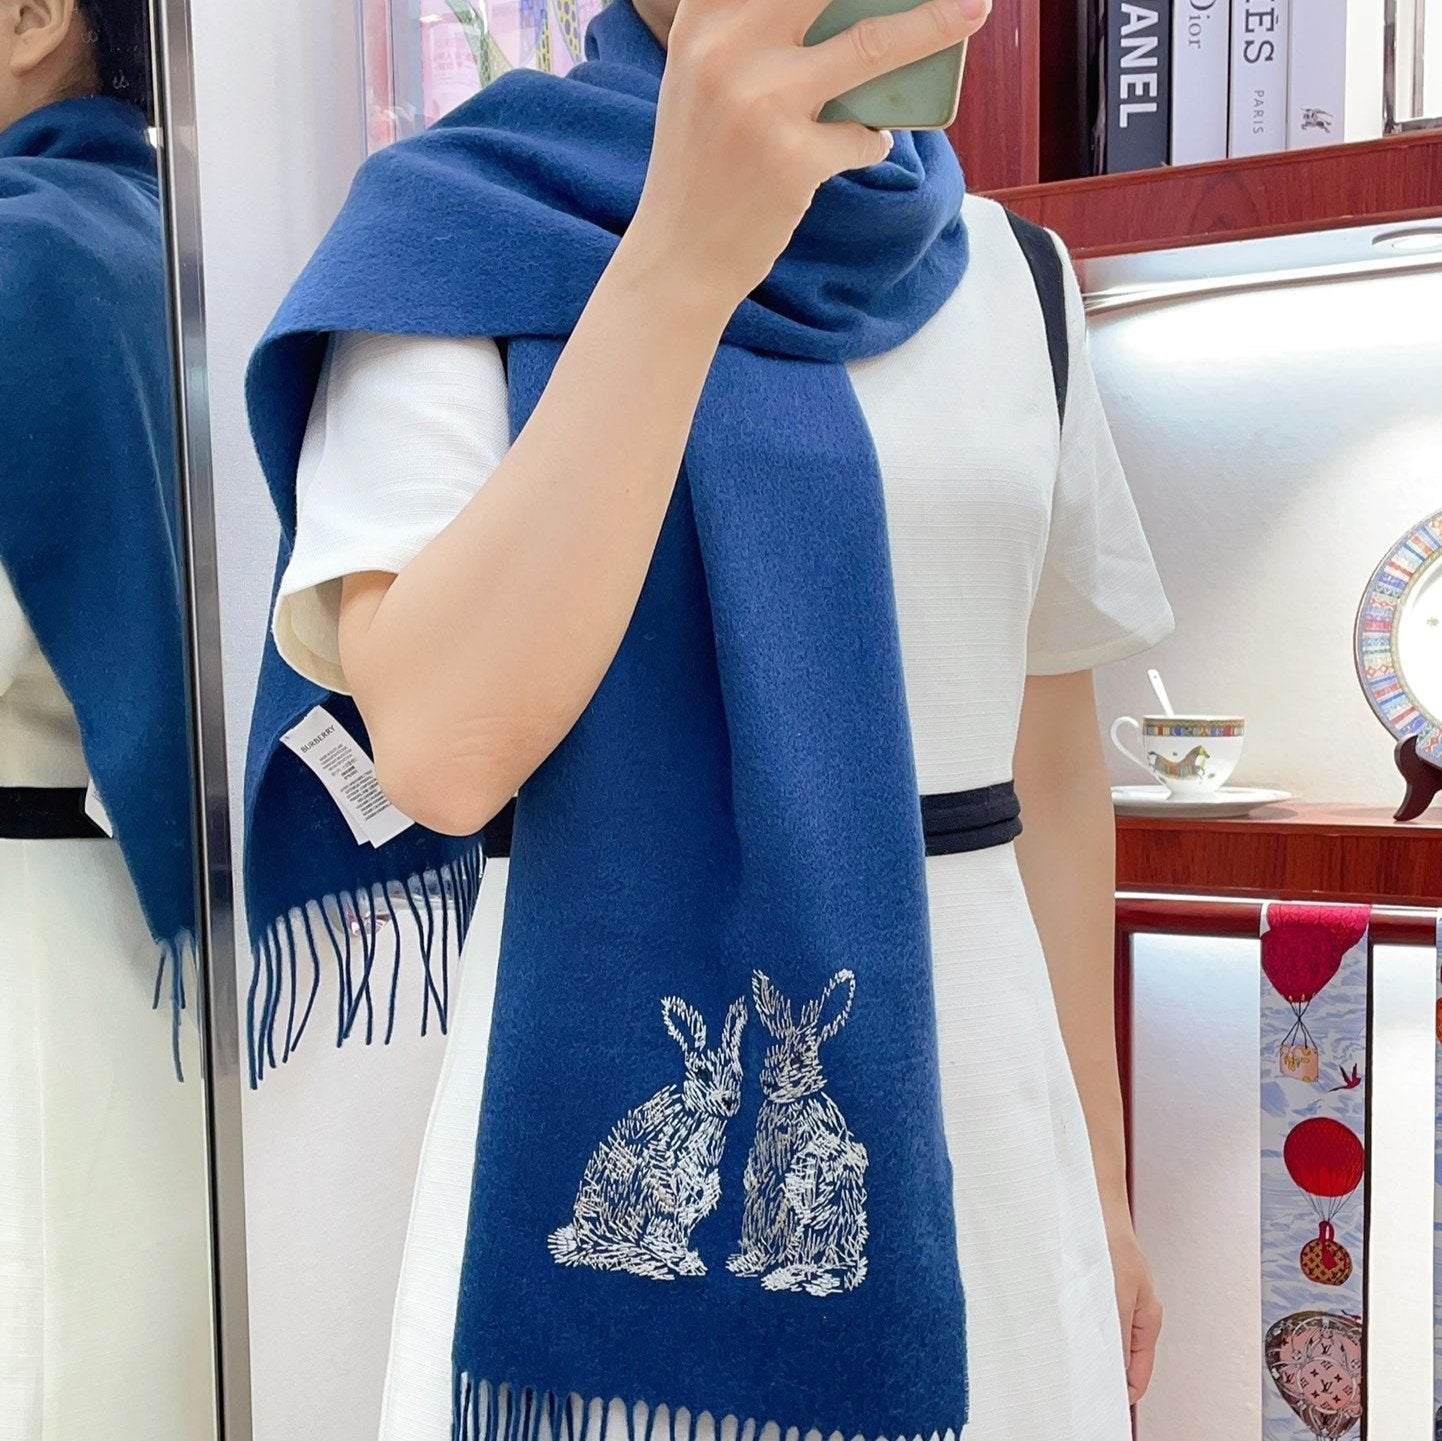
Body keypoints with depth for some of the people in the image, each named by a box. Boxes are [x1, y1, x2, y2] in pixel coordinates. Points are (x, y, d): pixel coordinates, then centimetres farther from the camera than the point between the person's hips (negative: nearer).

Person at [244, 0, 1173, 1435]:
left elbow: (1053, 754, 8)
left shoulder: (1009, 271, 7)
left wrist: (1101, 1177, 11)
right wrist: (684, 254, -25)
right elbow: (439, 750, -20)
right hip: (614, 1126, -3)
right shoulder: (465, 227, -4)